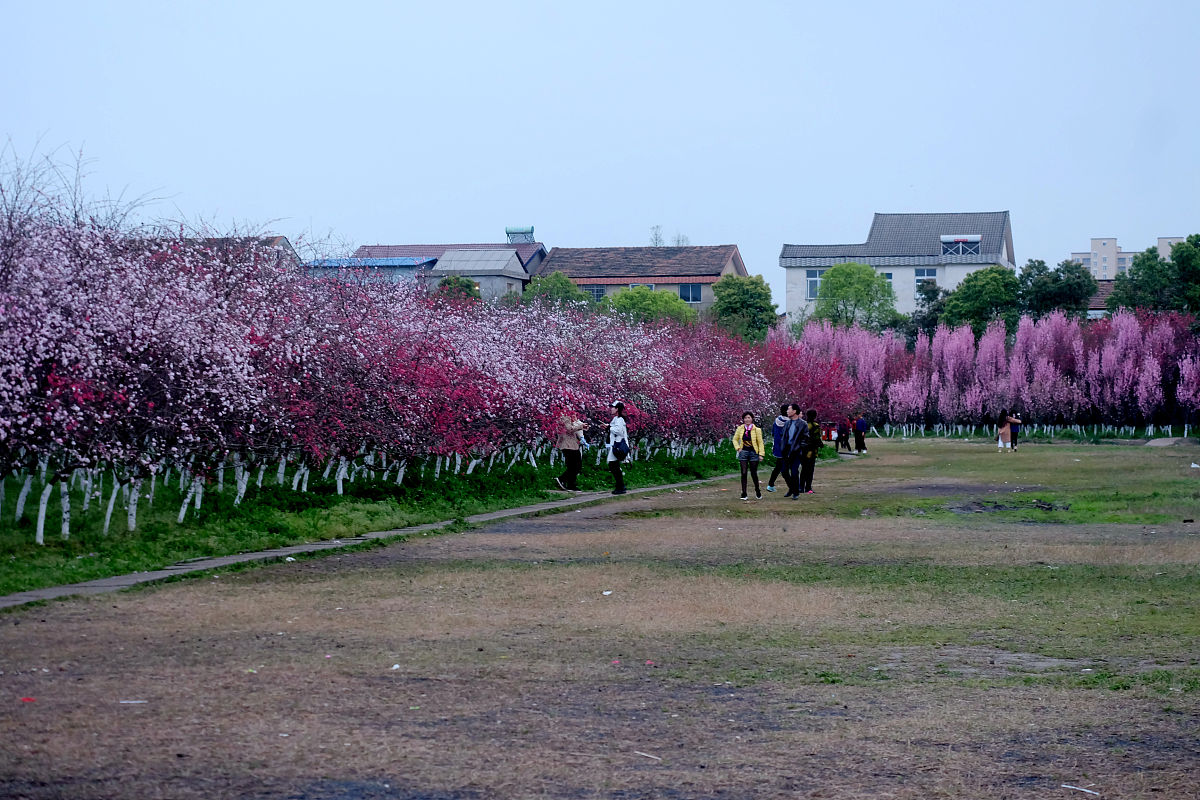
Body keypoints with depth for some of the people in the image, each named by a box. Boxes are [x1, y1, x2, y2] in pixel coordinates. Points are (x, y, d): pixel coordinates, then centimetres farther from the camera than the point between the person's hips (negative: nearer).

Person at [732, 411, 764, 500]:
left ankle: (757, 490, 24)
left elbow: (760, 442, 0)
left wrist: (760, 454, -5)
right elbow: (735, 439, 16)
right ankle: (744, 493, 1)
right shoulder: (740, 429, 3)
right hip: (743, 452, 1)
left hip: (753, 453, -1)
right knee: (744, 473, -4)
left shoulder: (757, 430, -2)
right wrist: (737, 448, 0)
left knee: (753, 473, 1)